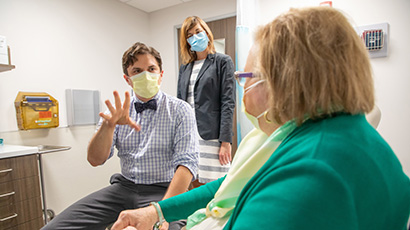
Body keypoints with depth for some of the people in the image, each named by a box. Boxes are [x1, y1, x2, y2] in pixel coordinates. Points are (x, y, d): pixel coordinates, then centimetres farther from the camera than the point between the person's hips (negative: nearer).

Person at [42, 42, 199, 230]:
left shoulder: (180, 110, -3)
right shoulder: (120, 109, 8)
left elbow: (187, 162, -13)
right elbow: (95, 160, 0)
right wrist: (108, 125, -19)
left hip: (162, 190, -3)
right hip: (124, 187, 4)